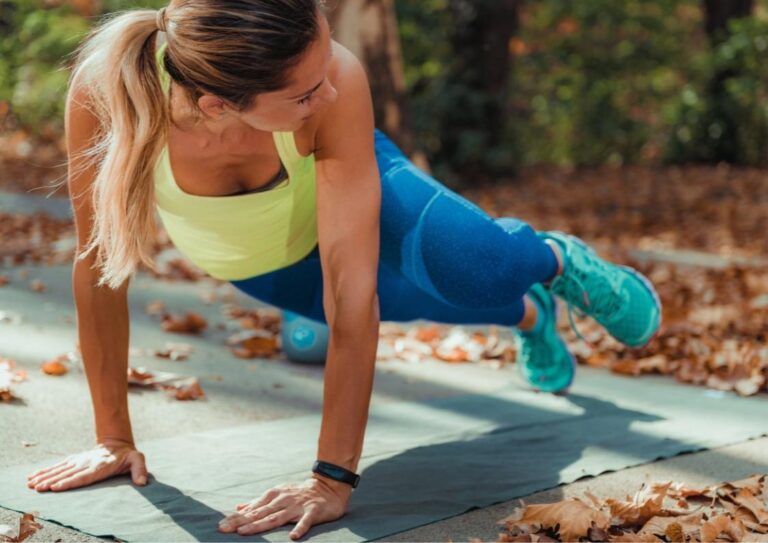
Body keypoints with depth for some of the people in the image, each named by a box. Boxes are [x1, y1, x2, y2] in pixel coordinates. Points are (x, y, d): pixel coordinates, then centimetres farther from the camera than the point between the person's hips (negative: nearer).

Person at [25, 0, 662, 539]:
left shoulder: (335, 82, -43)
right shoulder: (105, 91, -41)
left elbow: (350, 289, -41)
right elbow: (100, 264, -27)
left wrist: (333, 477, -41)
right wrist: (114, 437, -21)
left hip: (345, 187, -1)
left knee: (469, 266, -27)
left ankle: (555, 260, 10)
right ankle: (529, 314, 51)